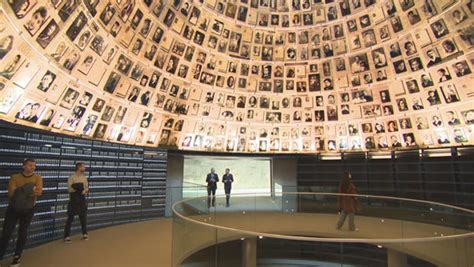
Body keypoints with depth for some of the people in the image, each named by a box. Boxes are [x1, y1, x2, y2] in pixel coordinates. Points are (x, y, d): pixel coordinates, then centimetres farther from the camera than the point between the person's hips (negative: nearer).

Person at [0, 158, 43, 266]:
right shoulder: (14, 177, -3)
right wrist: (28, 189, -26)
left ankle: (17, 256, 25)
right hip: (13, 208, 0)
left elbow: (39, 192, -21)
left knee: (23, 233, 9)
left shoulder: (37, 177, -6)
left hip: (28, 209, 0)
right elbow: (11, 193, -16)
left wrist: (20, 191, -22)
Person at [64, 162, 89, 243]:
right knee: (70, 218, 1)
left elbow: (87, 188, 6)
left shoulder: (84, 177, 8)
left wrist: (84, 190, -14)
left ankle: (84, 234, 22)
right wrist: (78, 187, -21)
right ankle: (67, 236, 11)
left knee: (83, 217, 11)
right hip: (73, 200, -5)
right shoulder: (71, 177, -8)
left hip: (82, 200, 5)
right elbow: (69, 189, -15)